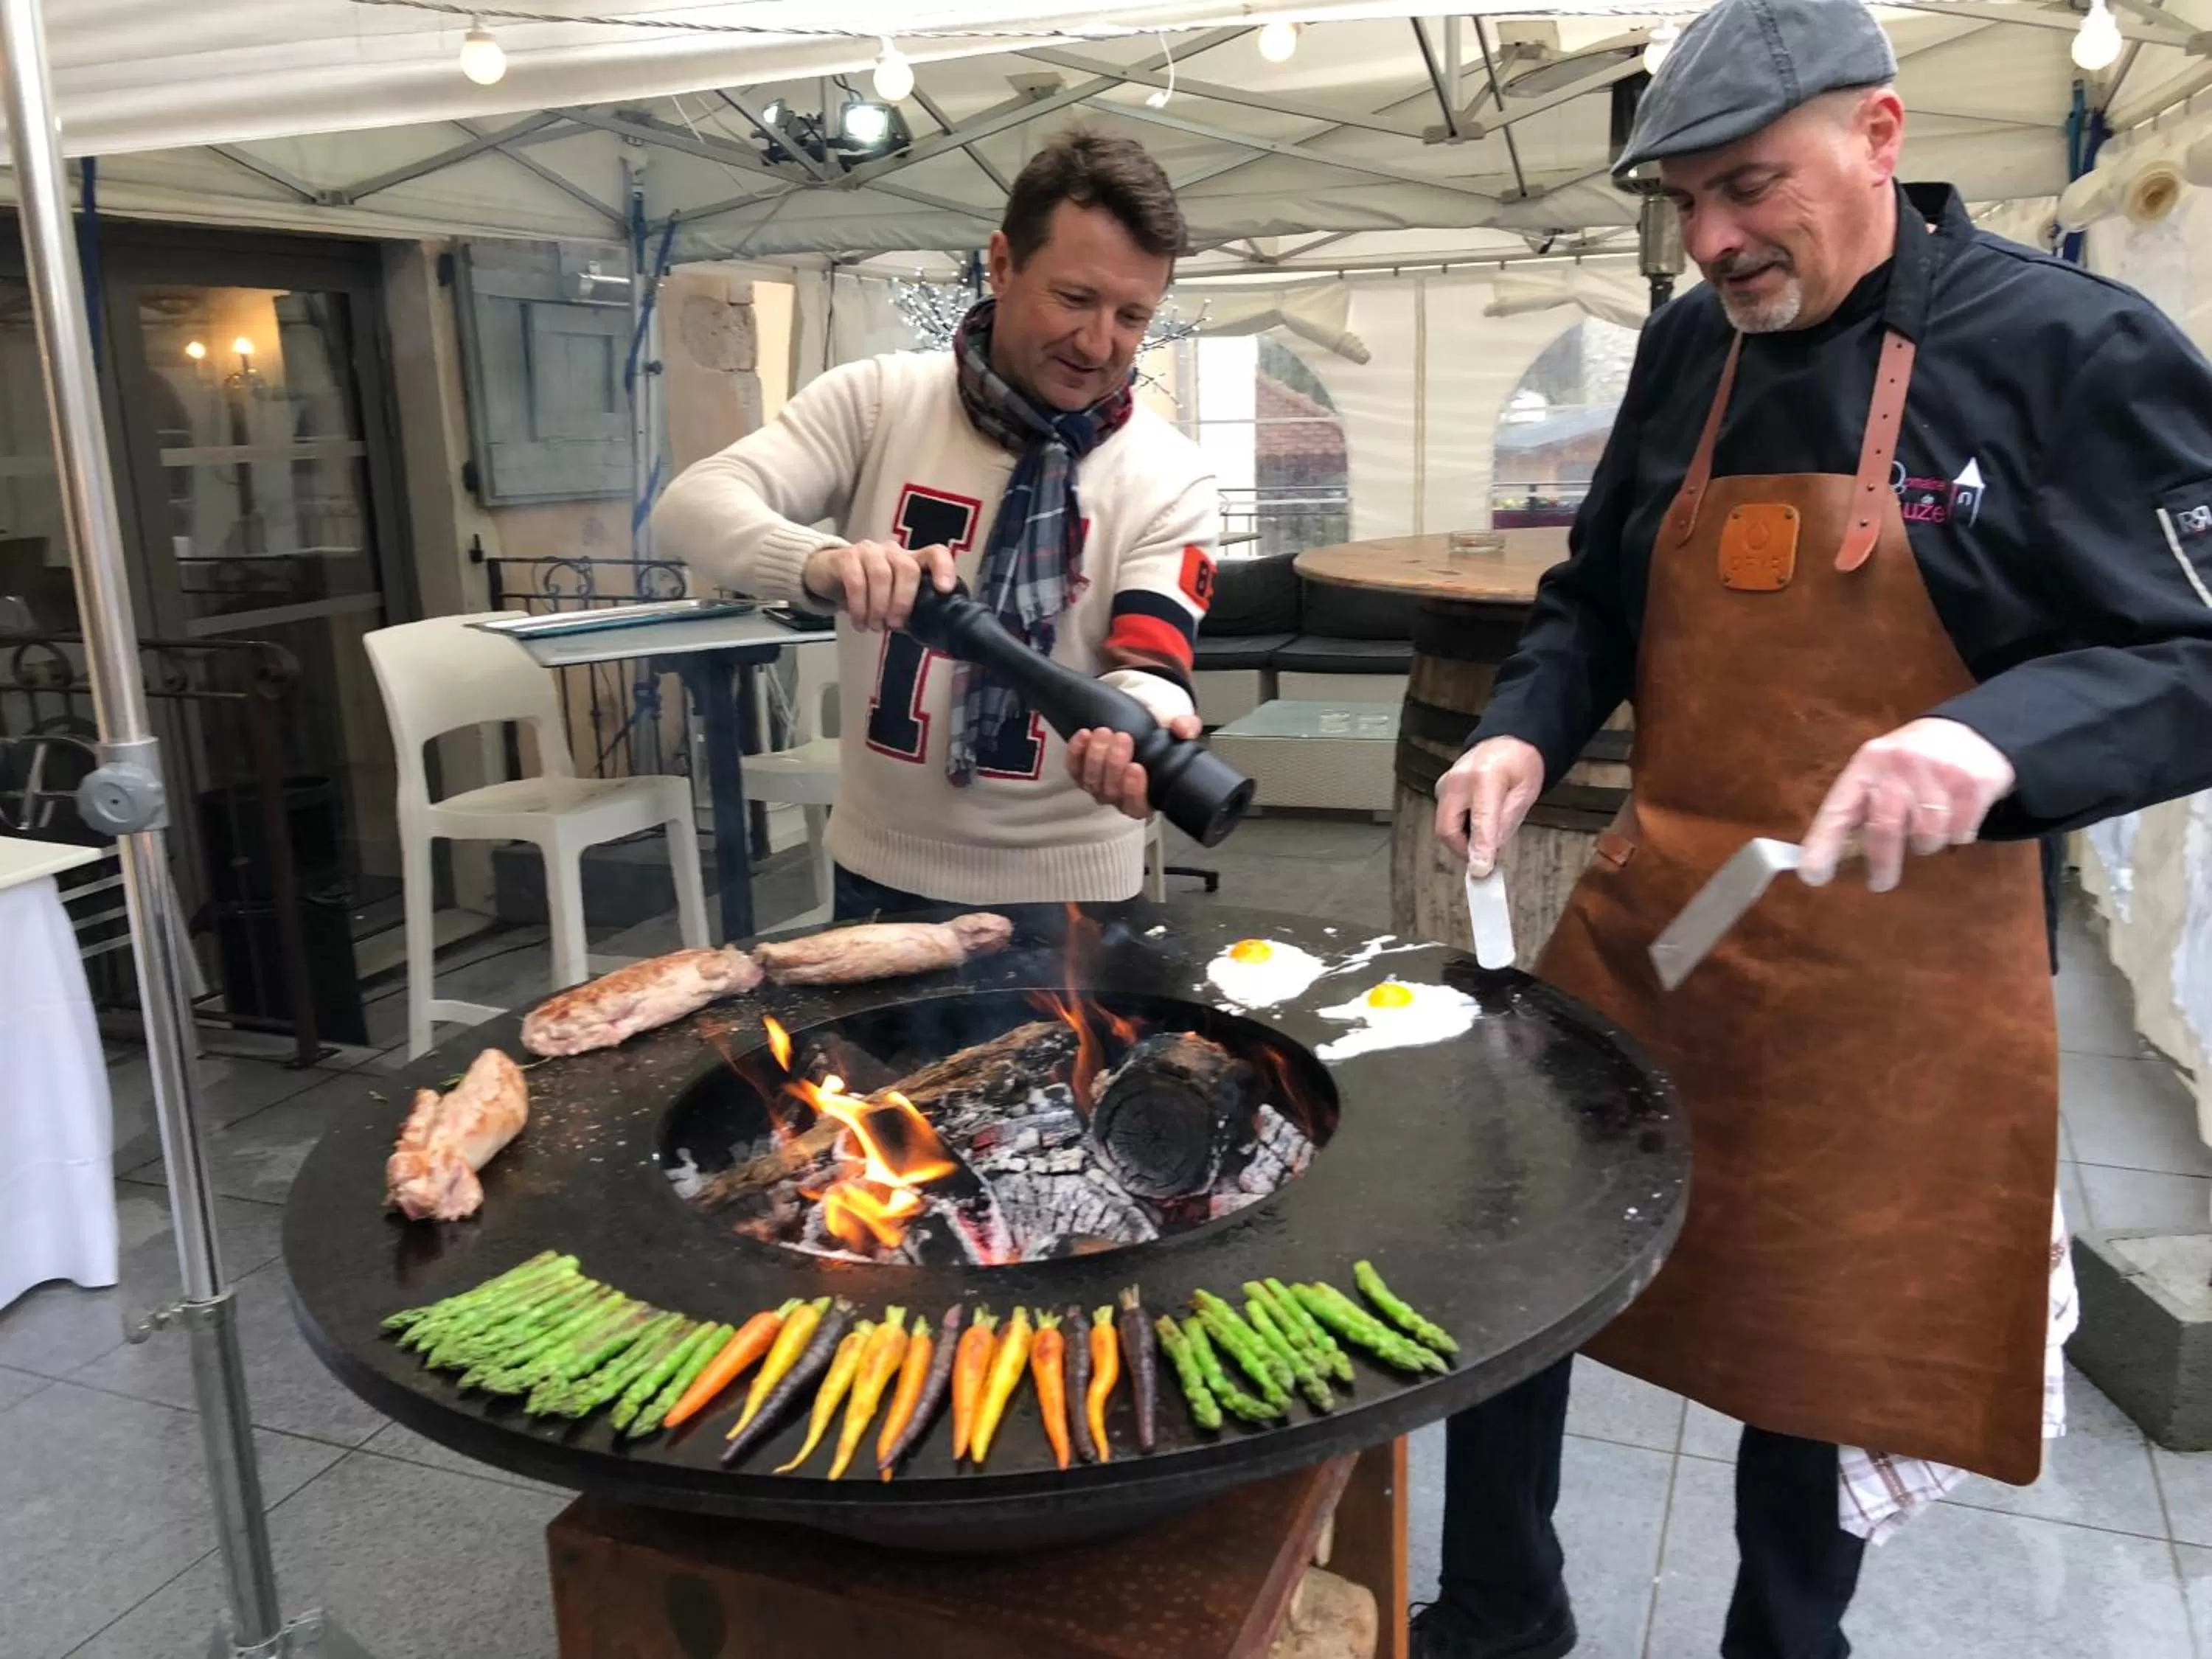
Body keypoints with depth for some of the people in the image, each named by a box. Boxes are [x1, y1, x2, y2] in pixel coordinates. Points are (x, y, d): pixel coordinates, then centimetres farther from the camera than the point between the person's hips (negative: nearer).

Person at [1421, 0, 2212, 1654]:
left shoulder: (2075, 349, -10)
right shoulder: (1689, 350, 6)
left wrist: (1997, 736, -30)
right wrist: (1526, 732, -4)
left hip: (1899, 967, -4)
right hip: (1643, 926, 5)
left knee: (1827, 1347, 14)